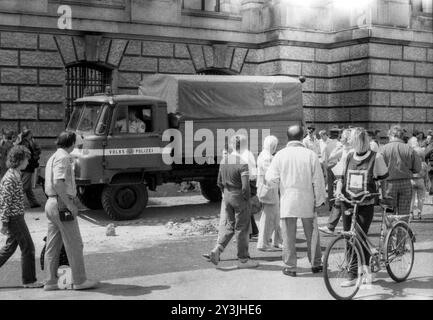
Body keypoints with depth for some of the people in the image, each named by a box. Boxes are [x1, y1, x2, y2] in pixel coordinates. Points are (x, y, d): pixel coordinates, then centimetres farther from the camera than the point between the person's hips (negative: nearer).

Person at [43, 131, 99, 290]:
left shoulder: (53, 158, 18)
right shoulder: (63, 158, -12)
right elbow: (58, 183, -23)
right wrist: (70, 205, -22)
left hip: (51, 203, 10)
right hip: (62, 204, -10)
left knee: (52, 246, 10)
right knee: (74, 244, -2)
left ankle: (51, 282, 14)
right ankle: (79, 281, 4)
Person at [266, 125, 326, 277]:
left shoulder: (280, 155, -5)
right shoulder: (311, 155, -5)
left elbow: (271, 179, -6)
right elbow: (318, 181, -2)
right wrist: (320, 200, 7)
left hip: (287, 201, 0)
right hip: (307, 201, 1)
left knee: (288, 235, 6)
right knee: (312, 234, 14)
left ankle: (290, 267, 9)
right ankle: (316, 264, 24)